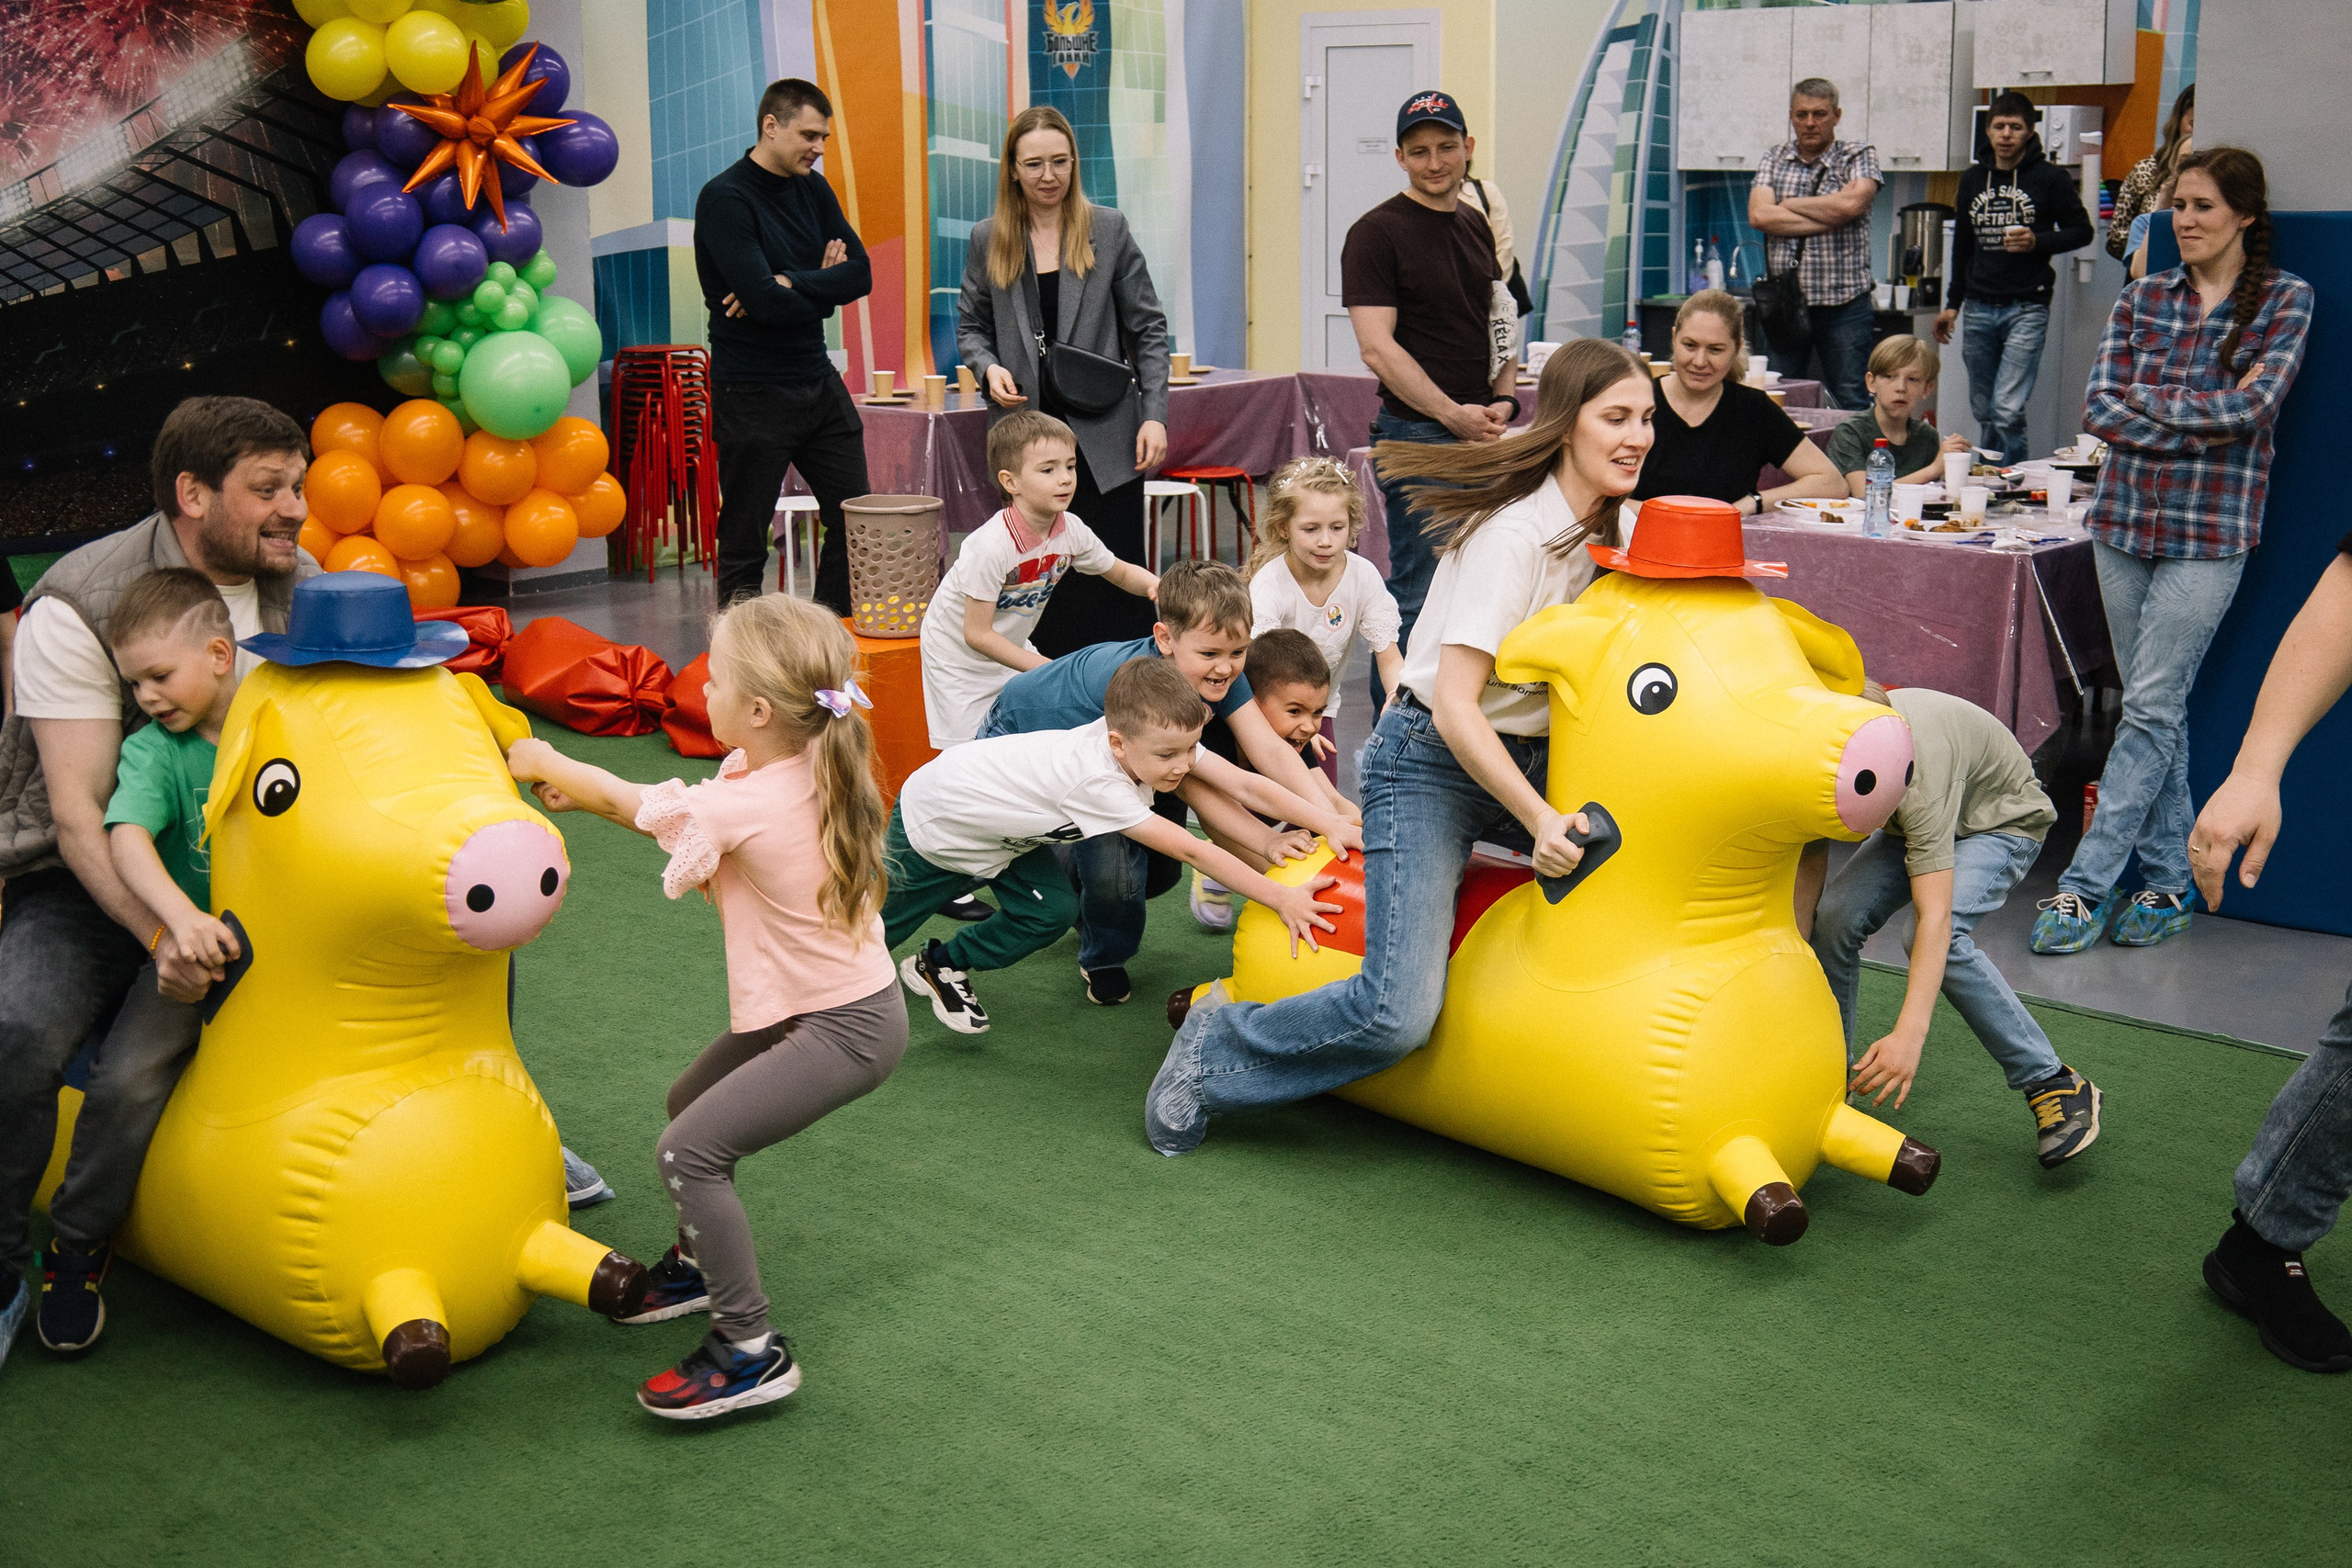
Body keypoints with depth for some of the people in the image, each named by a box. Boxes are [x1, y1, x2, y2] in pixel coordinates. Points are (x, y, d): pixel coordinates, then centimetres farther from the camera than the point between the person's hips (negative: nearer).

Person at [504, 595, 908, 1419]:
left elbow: (624, 799, -8)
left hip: (845, 1031, -10)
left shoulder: (741, 808, -27)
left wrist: (541, 761, 9)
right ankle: (700, 1263, 44)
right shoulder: (813, 770, -2)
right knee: (691, 1102, 24)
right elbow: (656, 804, 13)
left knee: (689, 1151, -13)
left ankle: (750, 1349, -7)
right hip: (828, 1000, 10)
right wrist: (580, 788, 6)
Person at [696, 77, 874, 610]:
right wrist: (821, 288, -5)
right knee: (744, 544, 1)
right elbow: (764, 300, -23)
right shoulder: (725, 198, -13)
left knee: (855, 520, 9)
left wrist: (789, 284, -16)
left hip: (819, 382, 7)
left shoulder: (812, 189, 9)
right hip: (752, 393, -7)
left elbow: (860, 274, -1)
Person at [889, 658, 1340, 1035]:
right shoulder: (1094, 779, -42)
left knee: (1052, 913, -4)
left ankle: (940, 966, 18)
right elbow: (1191, 851, -43)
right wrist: (1282, 900, -43)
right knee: (880, 919, 10)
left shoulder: (1156, 738, -24)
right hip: (934, 817, -7)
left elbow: (1246, 785, -24)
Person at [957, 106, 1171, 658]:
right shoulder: (987, 239, 8)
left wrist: (1154, 415, -5)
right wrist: (988, 367, -7)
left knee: (1117, 581, -1)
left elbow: (1148, 328, 4)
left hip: (1103, 437, -1)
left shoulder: (1109, 229, 3)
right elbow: (970, 326, 16)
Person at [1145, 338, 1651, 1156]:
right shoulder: (1514, 535, -20)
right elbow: (1454, 705, -24)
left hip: (1536, 760, 8)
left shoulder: (1609, 527, 4)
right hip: (1430, 762, -8)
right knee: (1398, 1014, -20)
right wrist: (1538, 819, -30)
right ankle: (1215, 1046, 4)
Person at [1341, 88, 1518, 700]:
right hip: (1417, 436, -7)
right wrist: (1454, 414, -21)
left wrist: (1504, 401, 4)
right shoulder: (1376, 234, -8)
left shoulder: (1476, 225, 16)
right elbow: (1377, 349, -16)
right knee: (1418, 597, -4)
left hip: (1484, 431, 7)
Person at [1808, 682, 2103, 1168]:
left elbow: (1935, 915, -48)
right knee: (1835, 916, -18)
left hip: (2002, 822, -6)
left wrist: (1909, 1035, -57)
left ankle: (2055, 1085, -20)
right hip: (1911, 821, 6)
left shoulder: (1918, 767, -43)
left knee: (1944, 938, -32)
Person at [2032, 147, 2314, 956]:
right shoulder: (2143, 297, 9)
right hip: (2125, 517, 4)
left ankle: (2086, 883, -4)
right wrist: (2201, 425, -10)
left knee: (2152, 706, -6)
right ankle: (2168, 883, 16)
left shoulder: (2284, 298, 0)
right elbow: (2099, 410, 0)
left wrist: (2147, 400, -7)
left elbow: (2253, 405, -13)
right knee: (2156, 706, 8)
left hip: (2211, 529, -4)